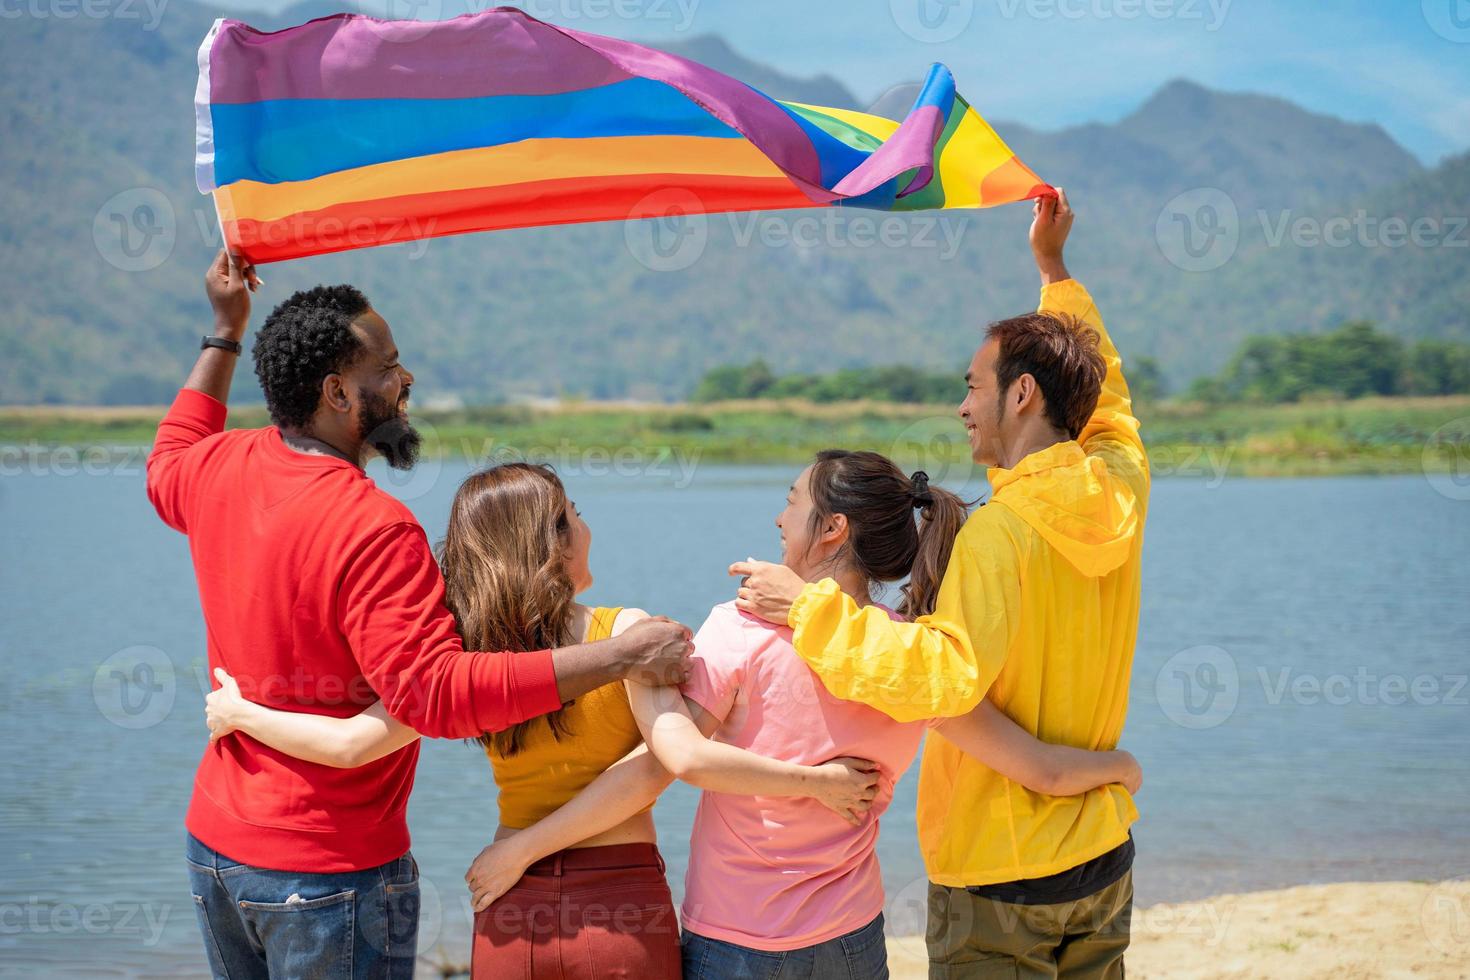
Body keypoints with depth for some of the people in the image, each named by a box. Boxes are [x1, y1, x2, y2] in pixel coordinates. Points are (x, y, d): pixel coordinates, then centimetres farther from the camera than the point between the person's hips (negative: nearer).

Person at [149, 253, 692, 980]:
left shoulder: (221, 469, 1)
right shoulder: (371, 529, -25)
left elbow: (168, 469, 27)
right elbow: (433, 693, -32)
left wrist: (225, 334, 30)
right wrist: (619, 657, -32)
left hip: (213, 845, 8)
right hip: (328, 869, -8)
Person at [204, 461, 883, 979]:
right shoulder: (625, 632, -10)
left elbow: (350, 745, -9)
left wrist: (240, 714, 7)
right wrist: (815, 778, -11)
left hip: (510, 917, 3)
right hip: (623, 913, -2)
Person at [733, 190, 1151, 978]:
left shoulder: (1000, 533, -21)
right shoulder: (1120, 491, 2)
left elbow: (951, 672, -33)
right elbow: (1103, 394, 23)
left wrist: (811, 608, -25)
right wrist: (1055, 270, 29)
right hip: (1104, 861, 8)